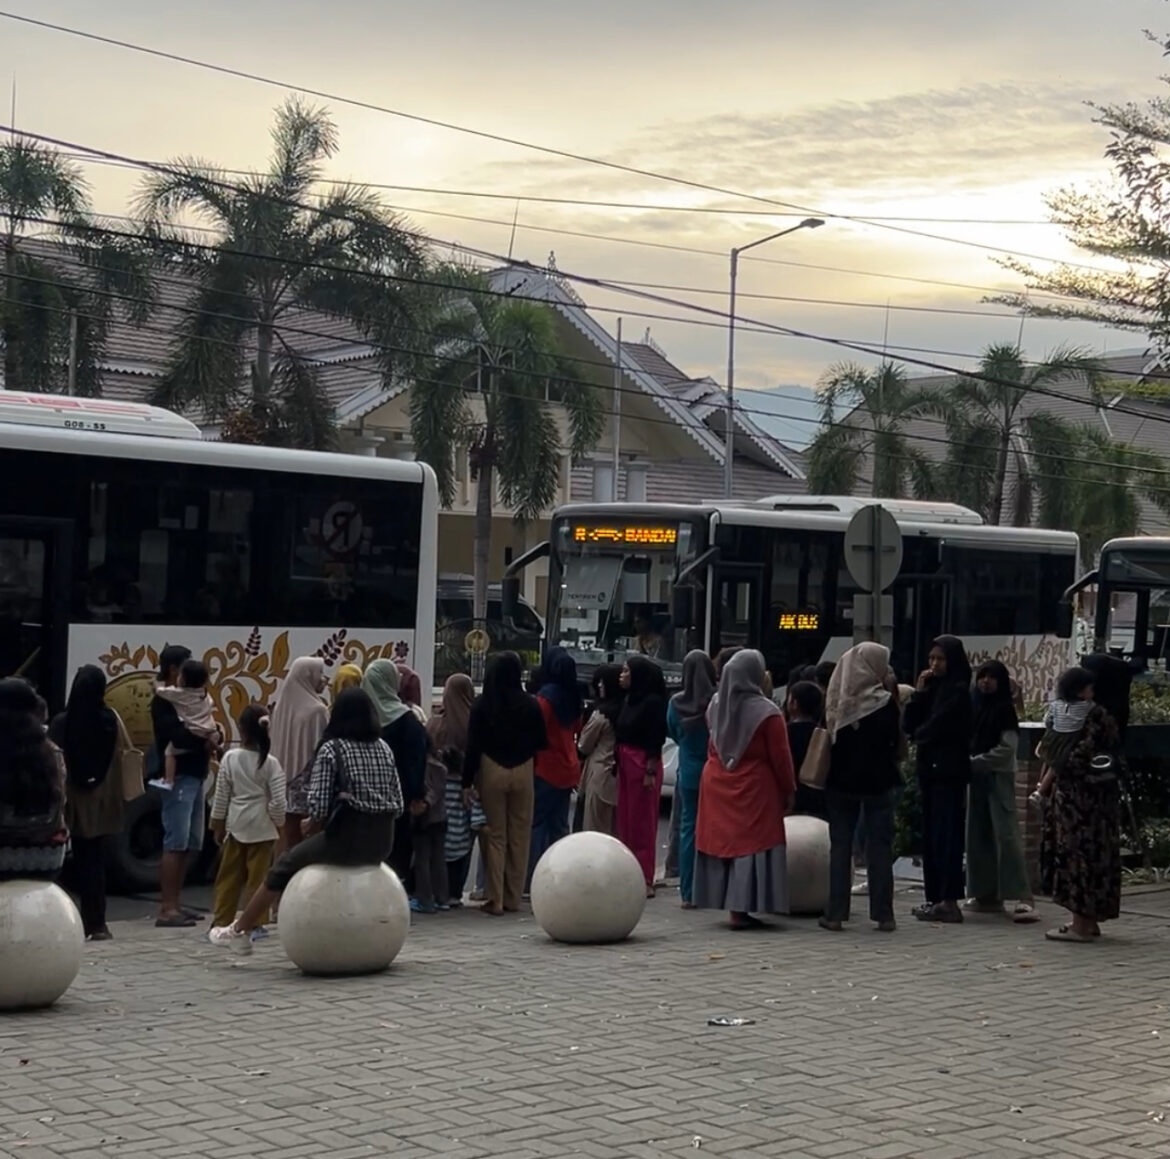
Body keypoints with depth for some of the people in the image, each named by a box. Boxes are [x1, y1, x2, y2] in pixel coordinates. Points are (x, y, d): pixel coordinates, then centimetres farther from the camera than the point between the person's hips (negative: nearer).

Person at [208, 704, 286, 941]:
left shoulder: (230, 758, -5)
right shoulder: (270, 763, -9)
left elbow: (221, 796, 0)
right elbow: (279, 800, -11)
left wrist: (217, 824, 11)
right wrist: (279, 823, 5)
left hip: (236, 824, 2)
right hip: (262, 826, -2)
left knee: (229, 876, 10)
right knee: (258, 877, 4)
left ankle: (221, 923, 13)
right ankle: (256, 924, 6)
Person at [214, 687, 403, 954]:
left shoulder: (332, 748, -6)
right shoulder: (384, 748, 9)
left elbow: (319, 806, -14)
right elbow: (398, 804, 7)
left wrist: (313, 825, 6)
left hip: (347, 838, -6)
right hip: (383, 842, 6)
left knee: (285, 865, 19)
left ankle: (239, 931, 31)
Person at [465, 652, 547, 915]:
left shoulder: (482, 704, -8)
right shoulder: (530, 705, -6)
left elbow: (473, 745, -8)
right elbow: (541, 742, 2)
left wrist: (467, 780, -4)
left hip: (492, 771, -1)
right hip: (523, 772, 1)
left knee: (495, 836, 4)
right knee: (519, 836, 8)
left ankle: (495, 900, 3)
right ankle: (513, 898, 13)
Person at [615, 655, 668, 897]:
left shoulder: (652, 702, -11)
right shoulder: (629, 700, 12)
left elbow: (656, 740, -14)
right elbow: (621, 736, 13)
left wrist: (651, 772, -18)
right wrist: (618, 766, 9)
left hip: (643, 765, -8)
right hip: (625, 764, 8)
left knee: (642, 822, -4)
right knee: (626, 821, 10)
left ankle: (645, 880, 0)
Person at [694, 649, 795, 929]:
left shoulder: (716, 705, 3)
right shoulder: (766, 712, -14)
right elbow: (780, 758, -9)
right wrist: (788, 790, 1)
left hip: (716, 785, 6)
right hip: (753, 789, -6)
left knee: (722, 840, 10)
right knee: (750, 843, -2)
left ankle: (725, 902, 15)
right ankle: (740, 909, -5)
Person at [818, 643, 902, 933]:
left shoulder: (835, 701, -1)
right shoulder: (884, 702, -11)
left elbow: (828, 738, 4)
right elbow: (896, 739, -5)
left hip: (840, 781, 3)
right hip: (878, 781, -3)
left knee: (840, 846, 7)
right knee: (879, 847, 4)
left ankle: (836, 912, 6)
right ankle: (883, 914, 3)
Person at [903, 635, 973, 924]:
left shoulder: (958, 691, -9)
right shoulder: (933, 688, 15)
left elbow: (934, 729, -14)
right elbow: (909, 725, 9)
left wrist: (919, 734, 7)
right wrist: (919, 692, -1)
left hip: (949, 771, -8)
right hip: (929, 769, 8)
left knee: (946, 834, -8)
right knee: (931, 834, 8)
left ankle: (949, 901, -7)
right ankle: (935, 897, 12)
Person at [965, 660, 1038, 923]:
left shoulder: (1006, 708, -6)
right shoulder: (974, 707, 10)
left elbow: (1007, 748, -12)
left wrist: (975, 762, -12)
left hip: (999, 777, -6)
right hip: (976, 778, 6)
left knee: (1006, 835, -13)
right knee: (978, 836, 6)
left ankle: (1023, 898, -16)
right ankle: (987, 895, 13)